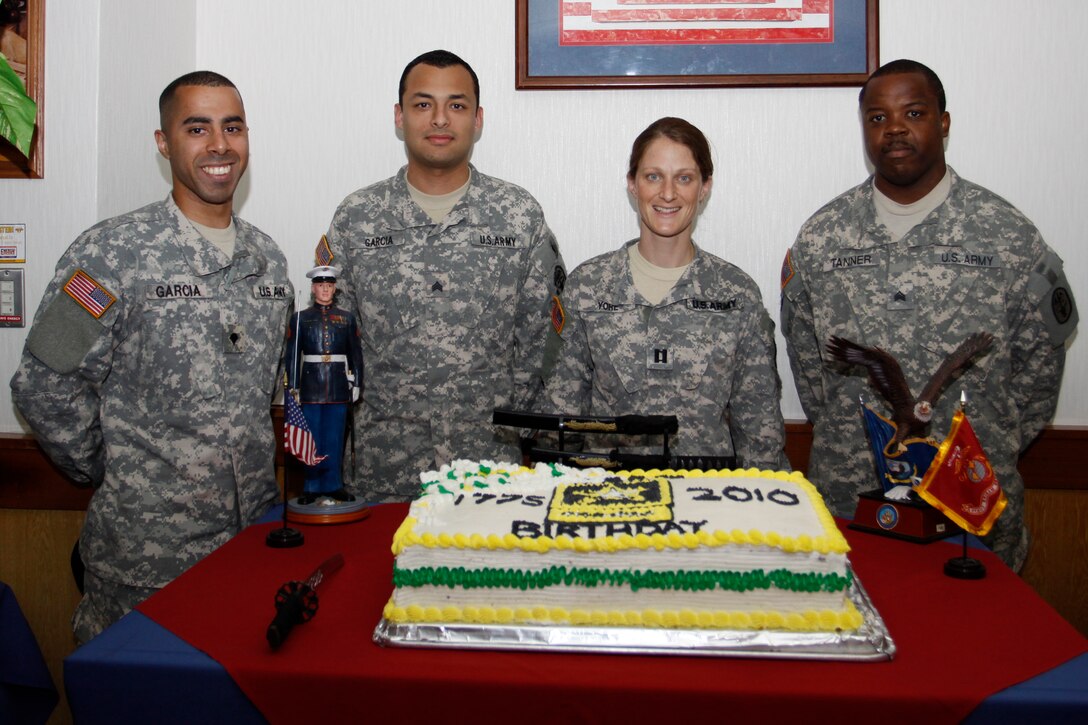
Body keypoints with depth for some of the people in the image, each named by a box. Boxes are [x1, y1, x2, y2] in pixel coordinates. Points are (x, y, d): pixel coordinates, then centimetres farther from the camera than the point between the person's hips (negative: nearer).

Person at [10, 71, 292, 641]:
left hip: (256, 533, 5)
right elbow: (44, 387, -8)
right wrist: (108, 472, -1)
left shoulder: (267, 258, 7)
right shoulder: (111, 252, -11)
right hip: (147, 548, -4)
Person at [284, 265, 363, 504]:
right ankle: (312, 487, 13)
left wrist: (356, 383, 4)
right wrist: (293, 387, -3)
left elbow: (356, 354, 9)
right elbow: (292, 356, 2)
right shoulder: (300, 318, 4)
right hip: (311, 386, -1)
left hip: (339, 386, 1)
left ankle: (333, 485, 16)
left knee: (335, 438, 6)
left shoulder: (347, 318, 9)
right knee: (312, 438, 4)